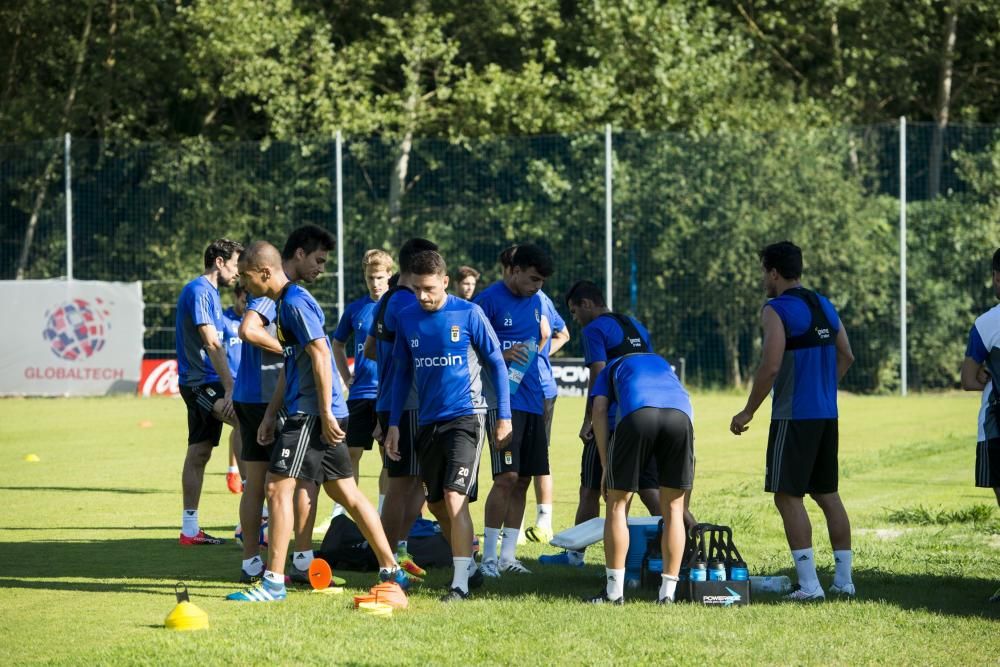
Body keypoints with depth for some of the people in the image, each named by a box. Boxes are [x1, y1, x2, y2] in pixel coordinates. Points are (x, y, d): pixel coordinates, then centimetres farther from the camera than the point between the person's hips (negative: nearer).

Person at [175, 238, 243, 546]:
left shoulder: (208, 291, 19)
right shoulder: (199, 291, -13)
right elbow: (211, 343, -20)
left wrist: (228, 385, 26)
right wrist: (230, 388, -24)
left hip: (203, 382, 10)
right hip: (199, 382, -10)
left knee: (198, 454, 10)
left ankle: (190, 529, 13)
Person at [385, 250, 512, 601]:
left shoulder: (469, 314, -8)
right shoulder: (407, 318, 4)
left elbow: (496, 363, -1)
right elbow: (402, 372, 14)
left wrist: (504, 416, -3)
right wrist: (394, 423, 11)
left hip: (466, 415, -6)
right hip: (428, 421, 6)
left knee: (454, 497, -16)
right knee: (436, 503, 12)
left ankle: (460, 583, -15)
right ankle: (468, 560, 32)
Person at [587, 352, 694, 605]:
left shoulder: (612, 368, 35)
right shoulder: (663, 364, 44)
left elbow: (599, 410, 17)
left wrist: (606, 467, 14)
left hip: (637, 413, -2)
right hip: (681, 413, 2)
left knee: (617, 506, 10)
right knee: (673, 508, 12)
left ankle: (614, 592, 8)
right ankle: (667, 593, 10)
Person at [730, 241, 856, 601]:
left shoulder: (776, 310, -11)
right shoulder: (824, 306, 13)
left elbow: (770, 367, -18)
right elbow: (846, 357, 18)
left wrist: (748, 412, -10)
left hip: (794, 417, -8)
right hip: (827, 415, 8)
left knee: (788, 496, -4)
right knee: (827, 494, 14)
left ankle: (808, 584, -10)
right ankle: (843, 579, 14)